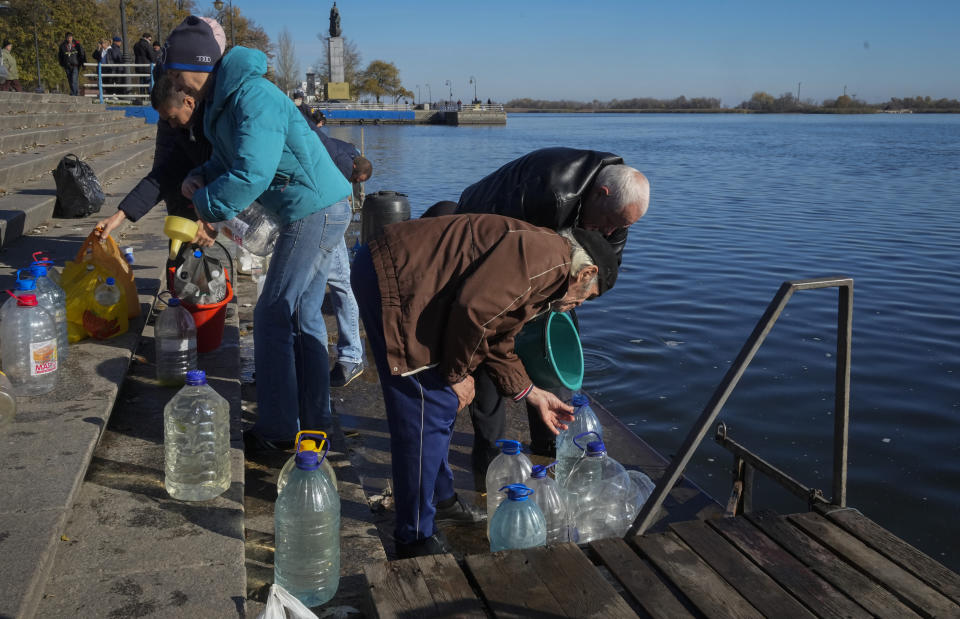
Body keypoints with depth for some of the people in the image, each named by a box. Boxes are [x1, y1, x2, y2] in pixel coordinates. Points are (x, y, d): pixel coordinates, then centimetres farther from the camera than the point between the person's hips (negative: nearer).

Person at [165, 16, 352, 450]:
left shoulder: (252, 97, -19)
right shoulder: (222, 100, 13)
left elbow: (252, 173, -26)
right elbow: (230, 158, 23)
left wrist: (208, 204, -12)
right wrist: (201, 177, 3)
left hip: (314, 212, -10)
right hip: (321, 210, 10)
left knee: (273, 316, -4)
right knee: (303, 316, 13)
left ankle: (277, 430, 5)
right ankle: (313, 421, 22)